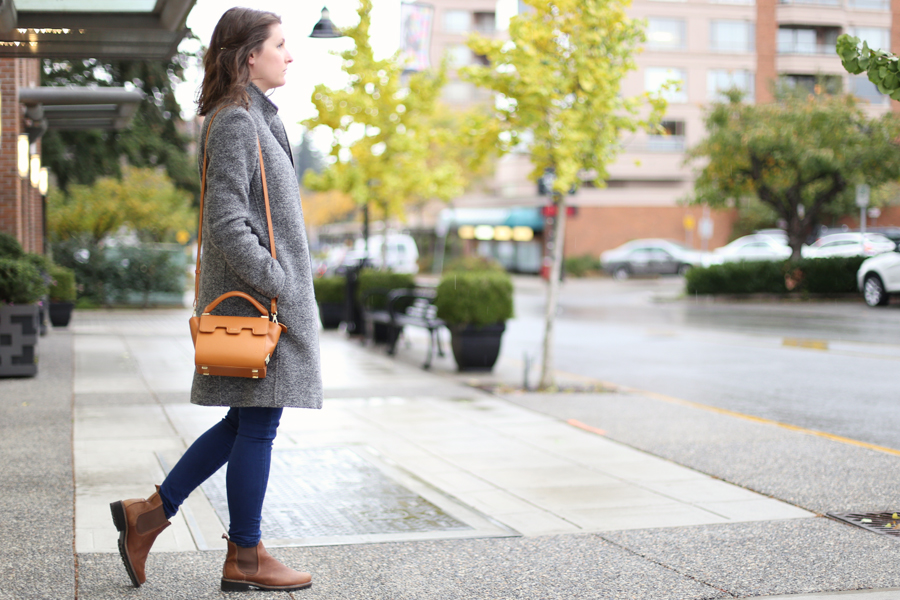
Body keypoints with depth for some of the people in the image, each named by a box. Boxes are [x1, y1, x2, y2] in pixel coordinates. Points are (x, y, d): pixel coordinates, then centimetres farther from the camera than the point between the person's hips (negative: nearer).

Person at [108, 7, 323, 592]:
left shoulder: (254, 117, 17)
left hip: (264, 295, 10)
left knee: (247, 422, 14)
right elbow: (226, 224, -21)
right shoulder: (234, 121, -14)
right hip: (256, 300, -10)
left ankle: (149, 513, 20)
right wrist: (275, 283, -19)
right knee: (257, 423, -1)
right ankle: (245, 558, 11)